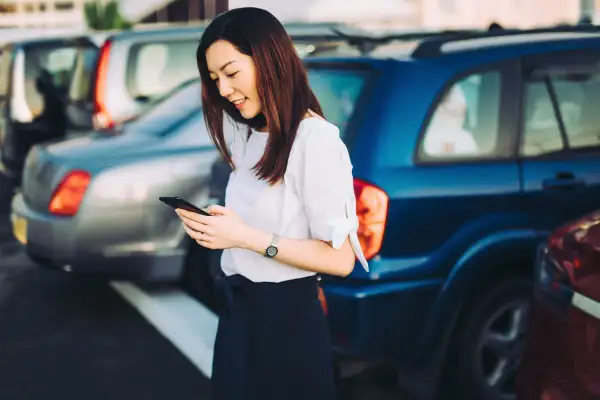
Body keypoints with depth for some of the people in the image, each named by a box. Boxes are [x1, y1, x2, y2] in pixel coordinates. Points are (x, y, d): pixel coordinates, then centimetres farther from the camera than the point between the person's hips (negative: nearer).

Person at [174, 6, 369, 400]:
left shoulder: (315, 139, -17)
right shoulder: (245, 136, 9)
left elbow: (340, 259, -20)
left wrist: (245, 236, -22)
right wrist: (212, 226, 1)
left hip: (287, 318, -8)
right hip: (238, 311, 8)